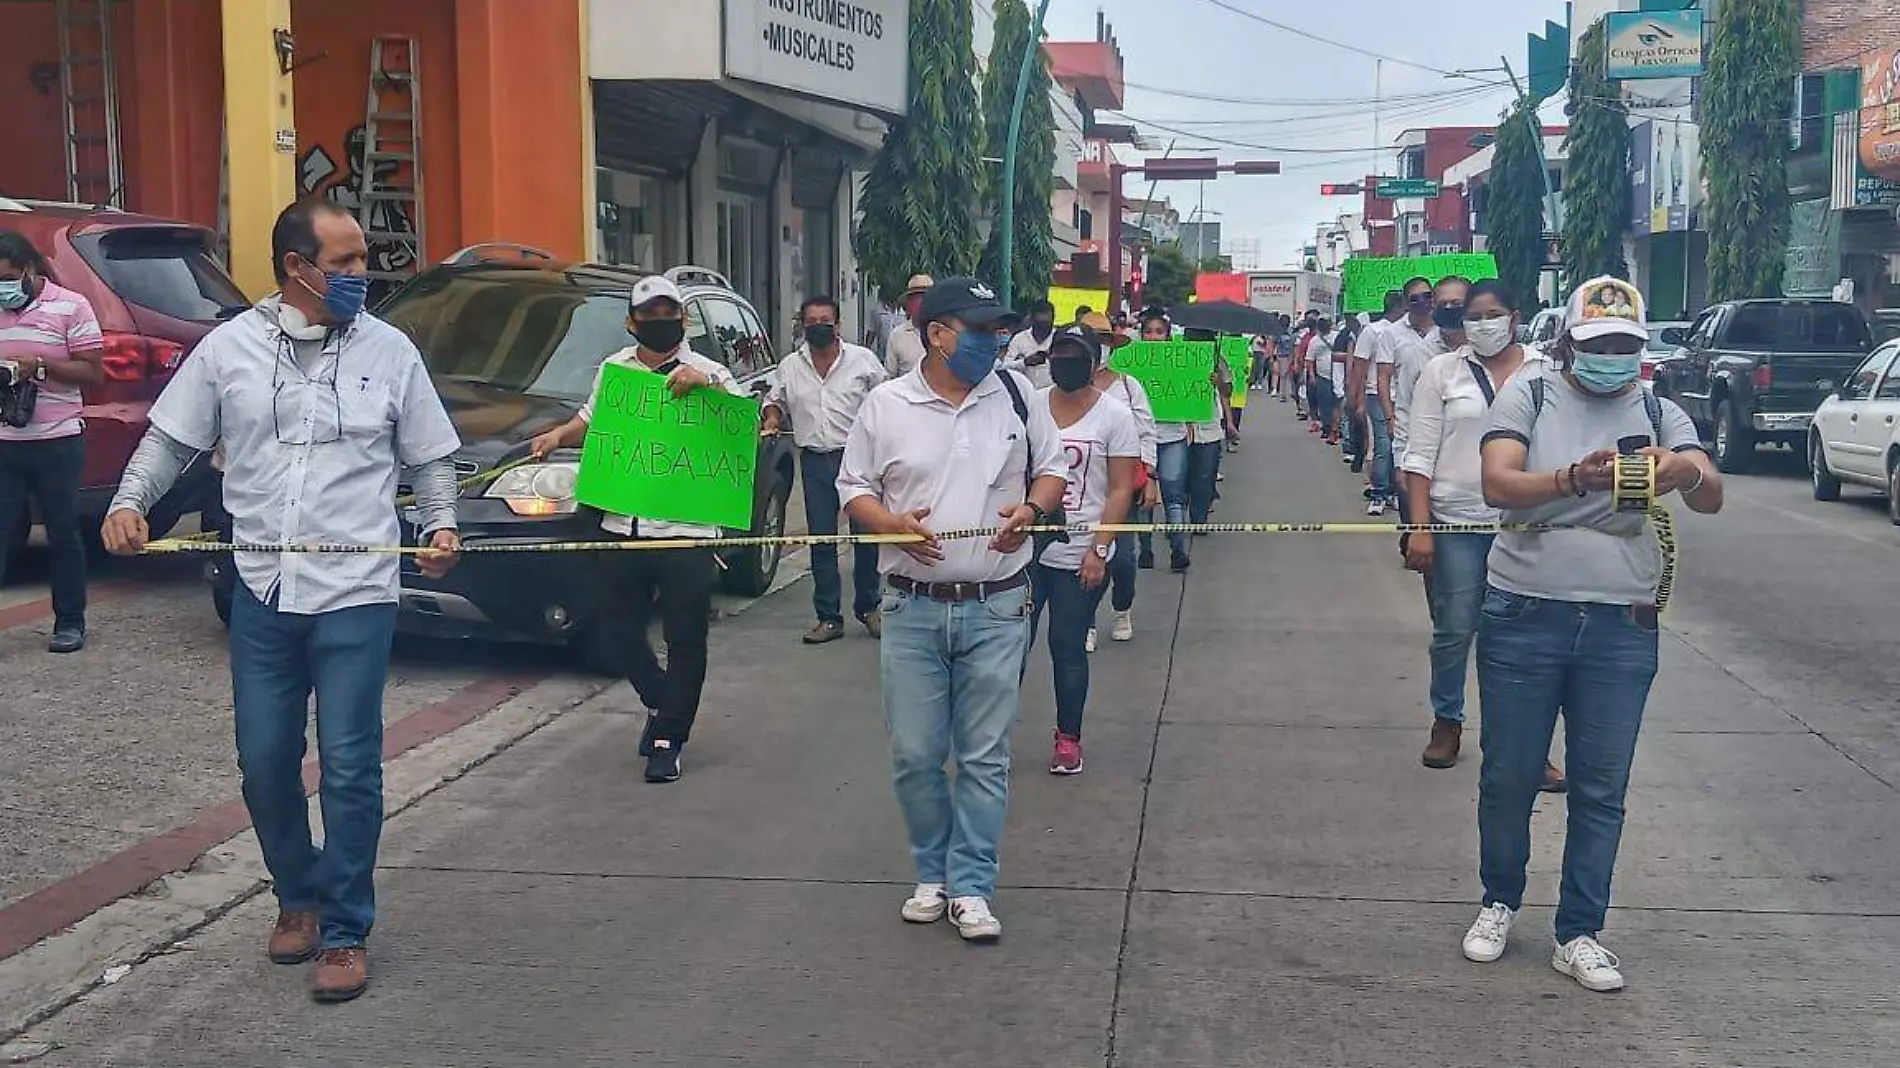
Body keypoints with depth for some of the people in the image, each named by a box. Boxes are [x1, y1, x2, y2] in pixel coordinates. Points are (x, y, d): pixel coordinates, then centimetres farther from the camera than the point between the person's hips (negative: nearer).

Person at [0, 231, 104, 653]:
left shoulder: (70, 306, -2)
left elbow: (93, 372, -5)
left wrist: (40, 366, -18)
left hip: (57, 441, -3)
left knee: (63, 533, 6)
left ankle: (70, 622, 17)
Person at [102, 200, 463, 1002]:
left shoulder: (389, 351, 2)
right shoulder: (230, 347, 4)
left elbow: (431, 456, 8)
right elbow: (170, 437, 9)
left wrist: (440, 525, -8)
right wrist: (129, 502, -6)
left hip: (356, 594, -2)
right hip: (262, 594, 2)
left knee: (349, 768, -3)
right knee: (265, 762, 9)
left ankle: (345, 931, 10)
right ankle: (299, 897, 32)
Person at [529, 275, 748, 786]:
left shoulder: (708, 373, -1)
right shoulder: (613, 368, 12)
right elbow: (591, 421, 27)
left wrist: (706, 384, -25)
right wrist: (557, 436, 9)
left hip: (687, 528, -4)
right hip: (623, 526, 4)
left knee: (685, 639, 0)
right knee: (621, 627, 12)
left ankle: (668, 738, 10)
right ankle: (660, 701, 34)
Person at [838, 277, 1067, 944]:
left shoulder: (1015, 394, 4)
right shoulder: (886, 405, 1)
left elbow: (1052, 470, 13)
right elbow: (853, 487, 7)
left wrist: (1032, 508, -9)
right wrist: (894, 524, -13)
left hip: (997, 610, 0)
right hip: (913, 608, 0)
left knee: (985, 758, 2)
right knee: (914, 755, 5)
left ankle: (970, 887, 12)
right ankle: (932, 874, 24)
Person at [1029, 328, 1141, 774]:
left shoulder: (1115, 415, -3)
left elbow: (1121, 490, -4)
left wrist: (1099, 551, -11)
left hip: (1081, 556, -2)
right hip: (1026, 548, 2)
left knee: (1068, 648, 5)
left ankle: (1069, 738, 19)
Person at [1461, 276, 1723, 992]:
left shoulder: (1657, 413, 6)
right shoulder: (1529, 396, 0)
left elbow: (1712, 499, -8)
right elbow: (1497, 484, -16)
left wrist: (1687, 472, -32)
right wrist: (1576, 479, -34)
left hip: (1622, 627, 2)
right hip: (1523, 616, -2)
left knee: (1601, 791, 6)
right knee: (1509, 776, 8)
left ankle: (1578, 934, 17)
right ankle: (1500, 902, 29)